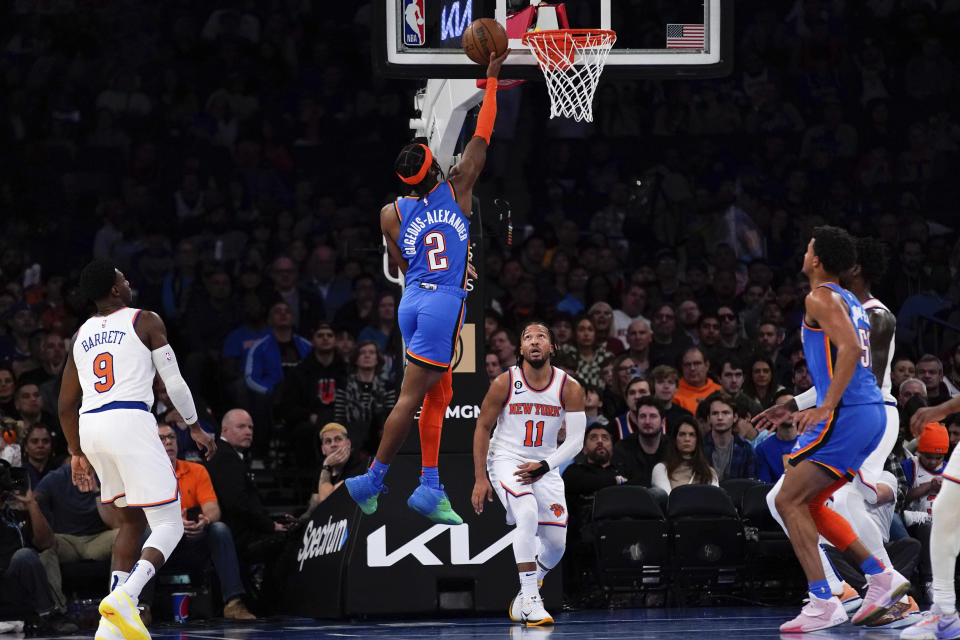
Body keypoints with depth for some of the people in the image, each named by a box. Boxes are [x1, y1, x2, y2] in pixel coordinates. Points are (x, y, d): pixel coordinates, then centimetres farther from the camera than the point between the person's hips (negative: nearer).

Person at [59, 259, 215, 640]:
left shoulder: (82, 335, 20)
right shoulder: (145, 322, 4)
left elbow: (66, 405, 21)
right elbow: (173, 381, 2)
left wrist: (77, 453, 30)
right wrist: (195, 427, 15)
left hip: (90, 427, 7)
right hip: (131, 422, -7)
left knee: (132, 520, 21)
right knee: (169, 525, -2)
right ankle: (123, 598, -27)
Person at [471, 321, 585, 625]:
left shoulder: (569, 388, -9)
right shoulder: (505, 383, -11)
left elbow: (576, 440, -10)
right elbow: (482, 428, -3)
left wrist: (544, 466, -23)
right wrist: (480, 478, -8)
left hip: (545, 466, 3)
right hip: (507, 460, -3)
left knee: (556, 542, 2)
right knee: (528, 513, -31)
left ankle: (527, 591, 31)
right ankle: (529, 600, -30)